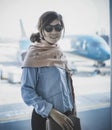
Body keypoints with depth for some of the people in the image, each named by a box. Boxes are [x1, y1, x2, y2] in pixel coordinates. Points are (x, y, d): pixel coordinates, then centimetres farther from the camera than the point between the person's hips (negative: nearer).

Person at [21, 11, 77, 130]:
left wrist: (73, 109, 11)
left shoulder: (59, 53, 5)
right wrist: (52, 112, -21)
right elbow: (27, 92, -17)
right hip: (44, 118, -6)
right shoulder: (34, 55, -13)